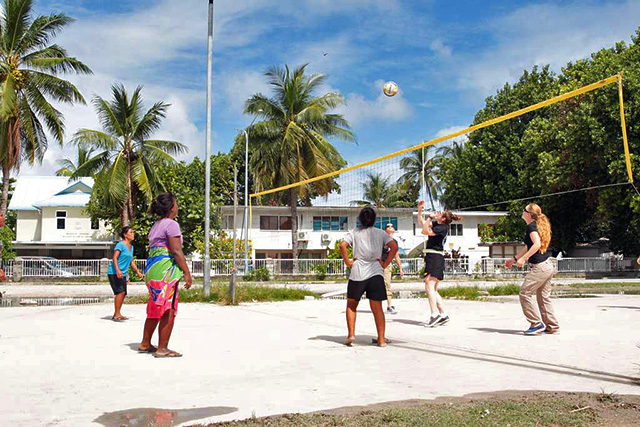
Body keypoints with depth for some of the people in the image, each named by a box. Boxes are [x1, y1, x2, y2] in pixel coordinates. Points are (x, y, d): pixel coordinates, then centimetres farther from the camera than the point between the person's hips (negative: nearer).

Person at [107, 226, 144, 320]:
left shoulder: (131, 246, 14)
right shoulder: (120, 244, -11)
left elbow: (131, 261, 22)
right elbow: (114, 258, -18)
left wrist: (138, 272, 17)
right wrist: (117, 270, -29)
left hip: (123, 273, 9)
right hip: (114, 272, -9)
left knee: (123, 293, 7)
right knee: (120, 292, -17)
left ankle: (116, 314, 17)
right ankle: (117, 314, -12)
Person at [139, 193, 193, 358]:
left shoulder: (155, 226, 19)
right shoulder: (171, 224, -9)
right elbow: (176, 251, -16)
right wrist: (187, 273, -14)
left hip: (152, 268, 10)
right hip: (165, 271, -10)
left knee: (155, 309, 19)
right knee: (168, 311, -3)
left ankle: (145, 344, 27)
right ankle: (162, 348, 1)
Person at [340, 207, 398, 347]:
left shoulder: (355, 232, 8)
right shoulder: (380, 233, 9)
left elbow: (342, 245, -7)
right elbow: (394, 247, -3)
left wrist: (347, 262, 0)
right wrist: (385, 264, 1)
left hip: (357, 272, 0)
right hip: (375, 272, 0)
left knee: (351, 305, 15)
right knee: (377, 307, 4)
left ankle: (351, 334, 7)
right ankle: (381, 339, 2)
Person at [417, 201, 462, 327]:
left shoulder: (443, 228, -11)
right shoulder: (436, 224, 15)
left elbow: (426, 231, -19)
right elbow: (421, 223, 25)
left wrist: (430, 217, -12)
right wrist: (420, 210, 19)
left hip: (435, 257, -10)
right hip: (431, 257, 10)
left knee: (429, 286, -18)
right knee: (432, 290, 11)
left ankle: (434, 314, -22)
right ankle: (443, 314, 13)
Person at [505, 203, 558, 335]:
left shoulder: (531, 226, -10)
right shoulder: (538, 225, 18)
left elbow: (537, 244, -25)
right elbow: (528, 247, 27)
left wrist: (523, 258, -21)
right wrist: (514, 259, 32)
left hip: (539, 267, -10)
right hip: (548, 266, 10)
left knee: (525, 293, -3)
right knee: (544, 297, 15)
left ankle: (537, 324, -2)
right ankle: (551, 326, 18)